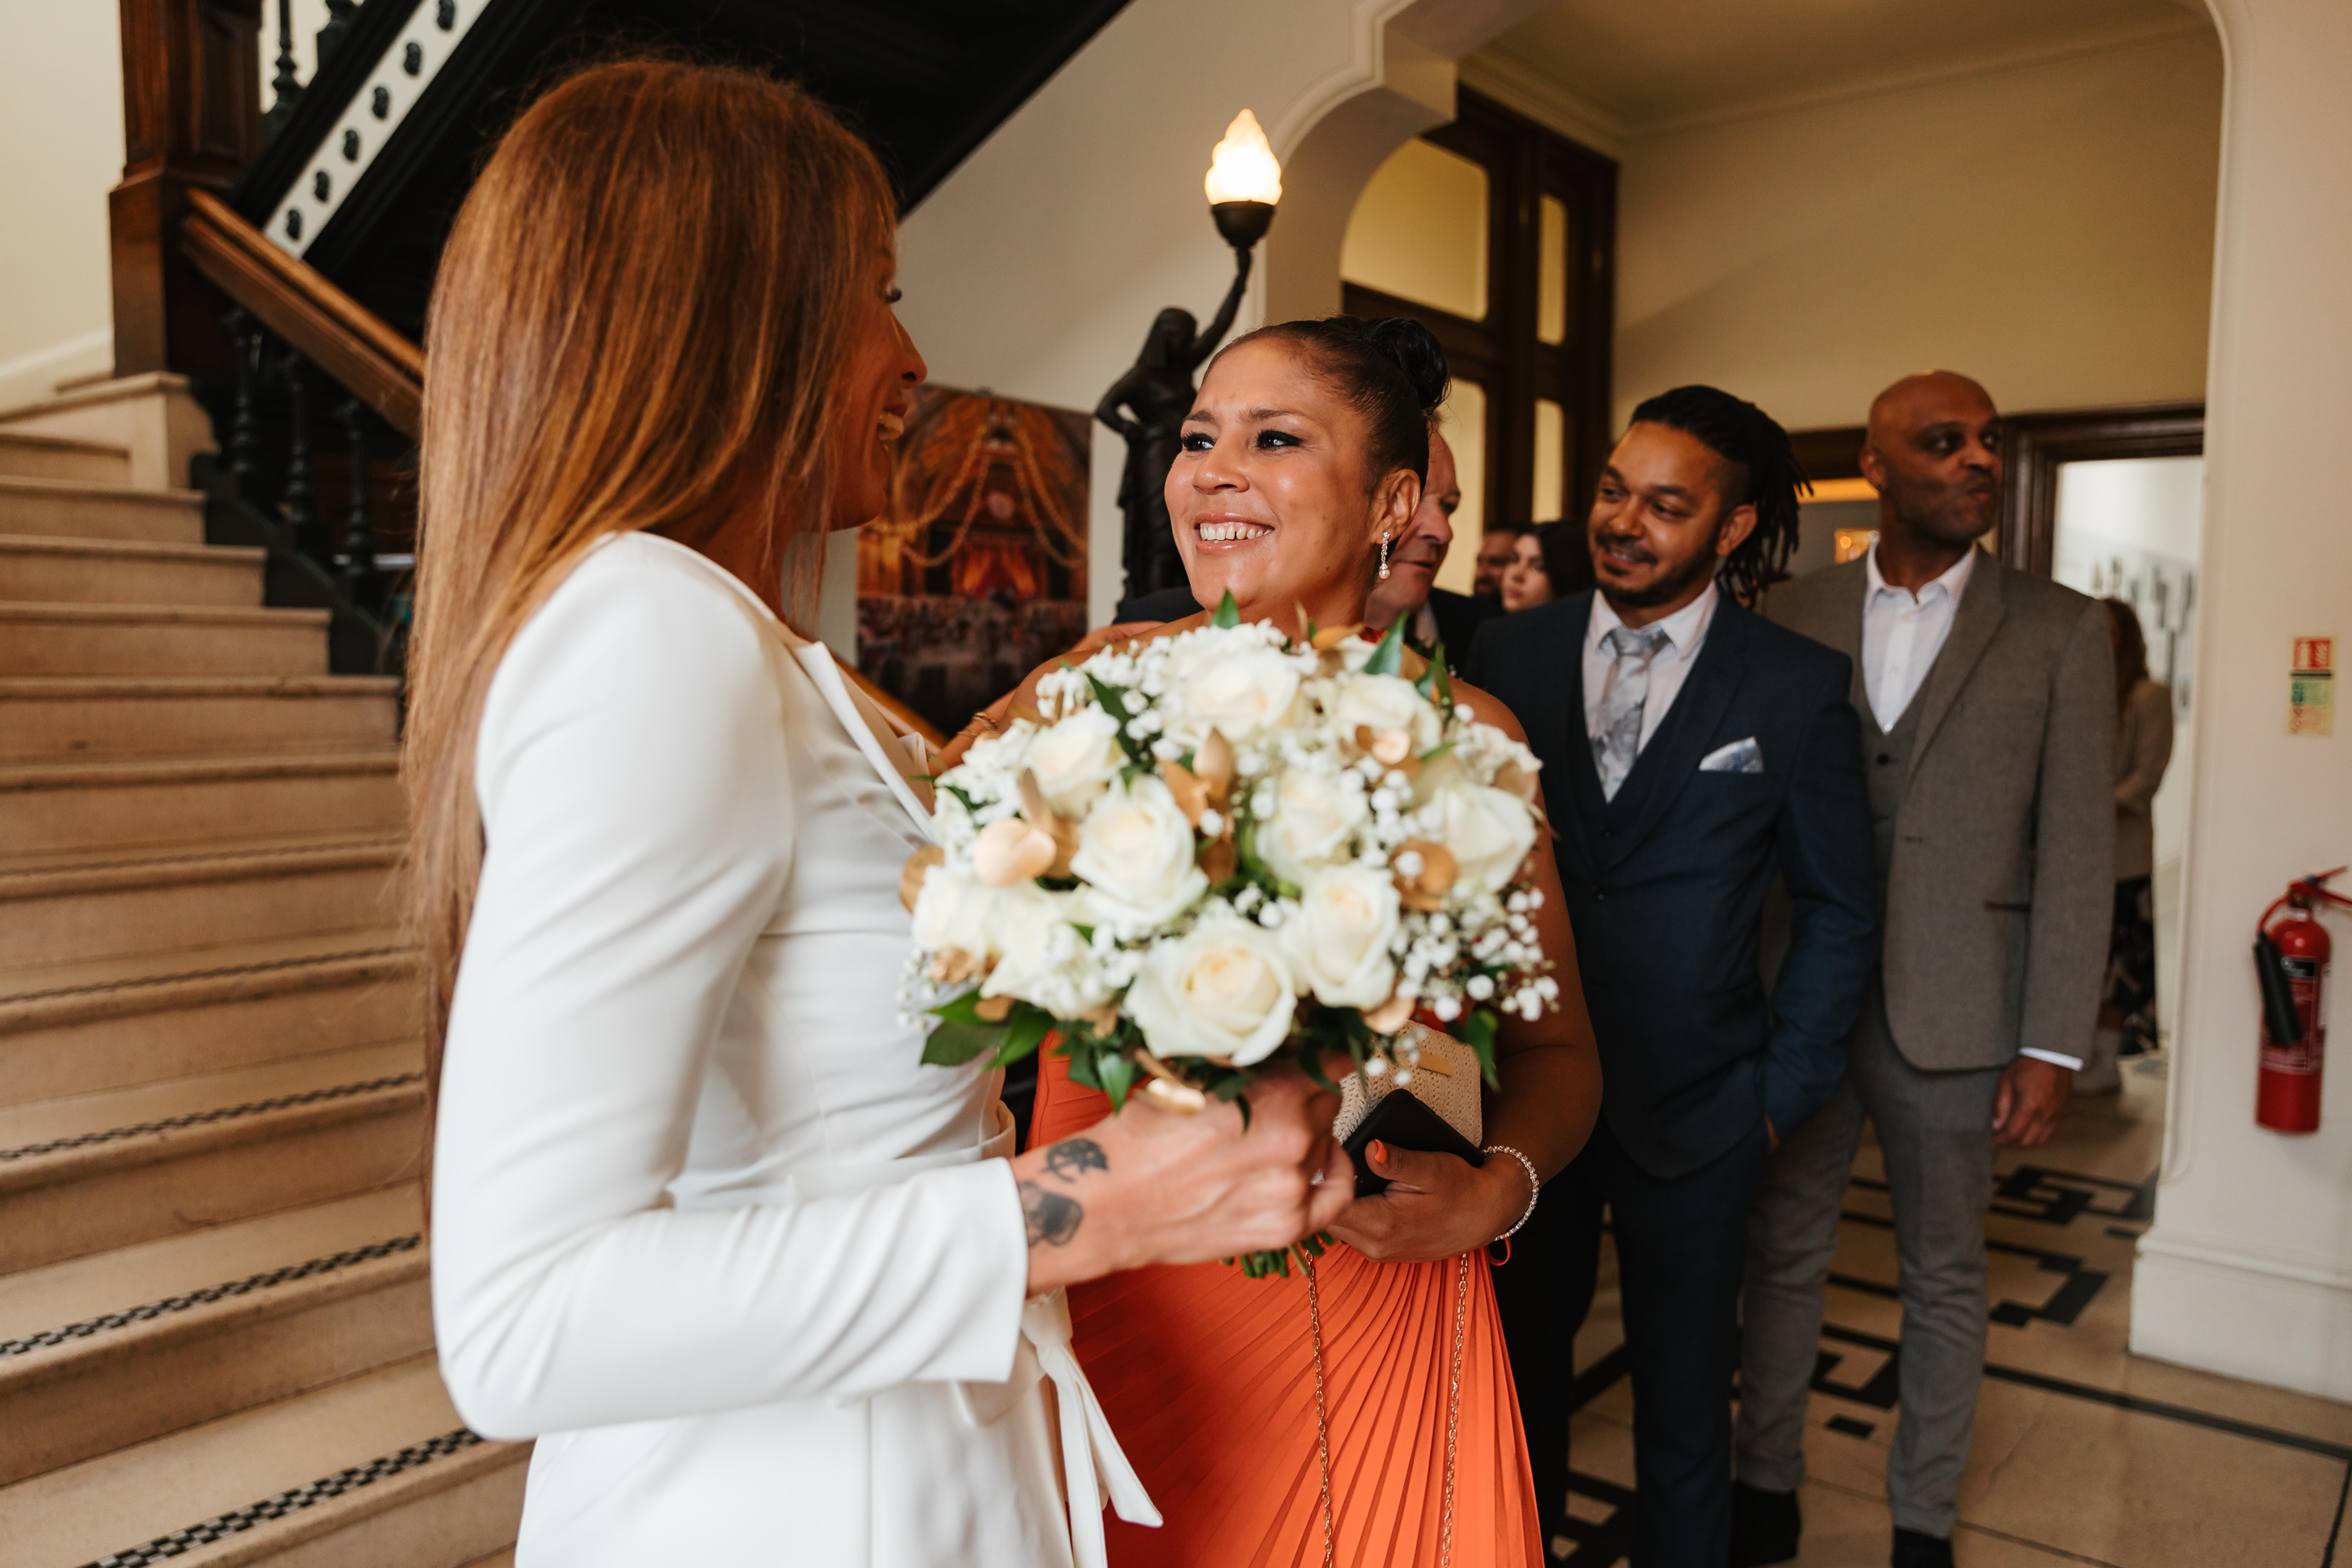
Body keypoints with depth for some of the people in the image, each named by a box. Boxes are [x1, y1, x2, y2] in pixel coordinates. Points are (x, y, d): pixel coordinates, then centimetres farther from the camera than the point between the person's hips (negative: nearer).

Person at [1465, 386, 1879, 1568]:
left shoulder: (1800, 688, -5)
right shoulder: (1510, 652, 0)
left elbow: (1838, 908, 2)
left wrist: (1786, 1087, -2)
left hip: (1690, 1114, -2)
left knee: (1682, 1403, 17)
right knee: (1520, 1369, 19)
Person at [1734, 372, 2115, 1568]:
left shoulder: (2060, 630, -1)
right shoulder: (1792, 615, 3)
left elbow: (2075, 853, -3)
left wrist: (2051, 1048, -7)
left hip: (1954, 1015, -1)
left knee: (1943, 1280, 13)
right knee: (1782, 1254, 13)